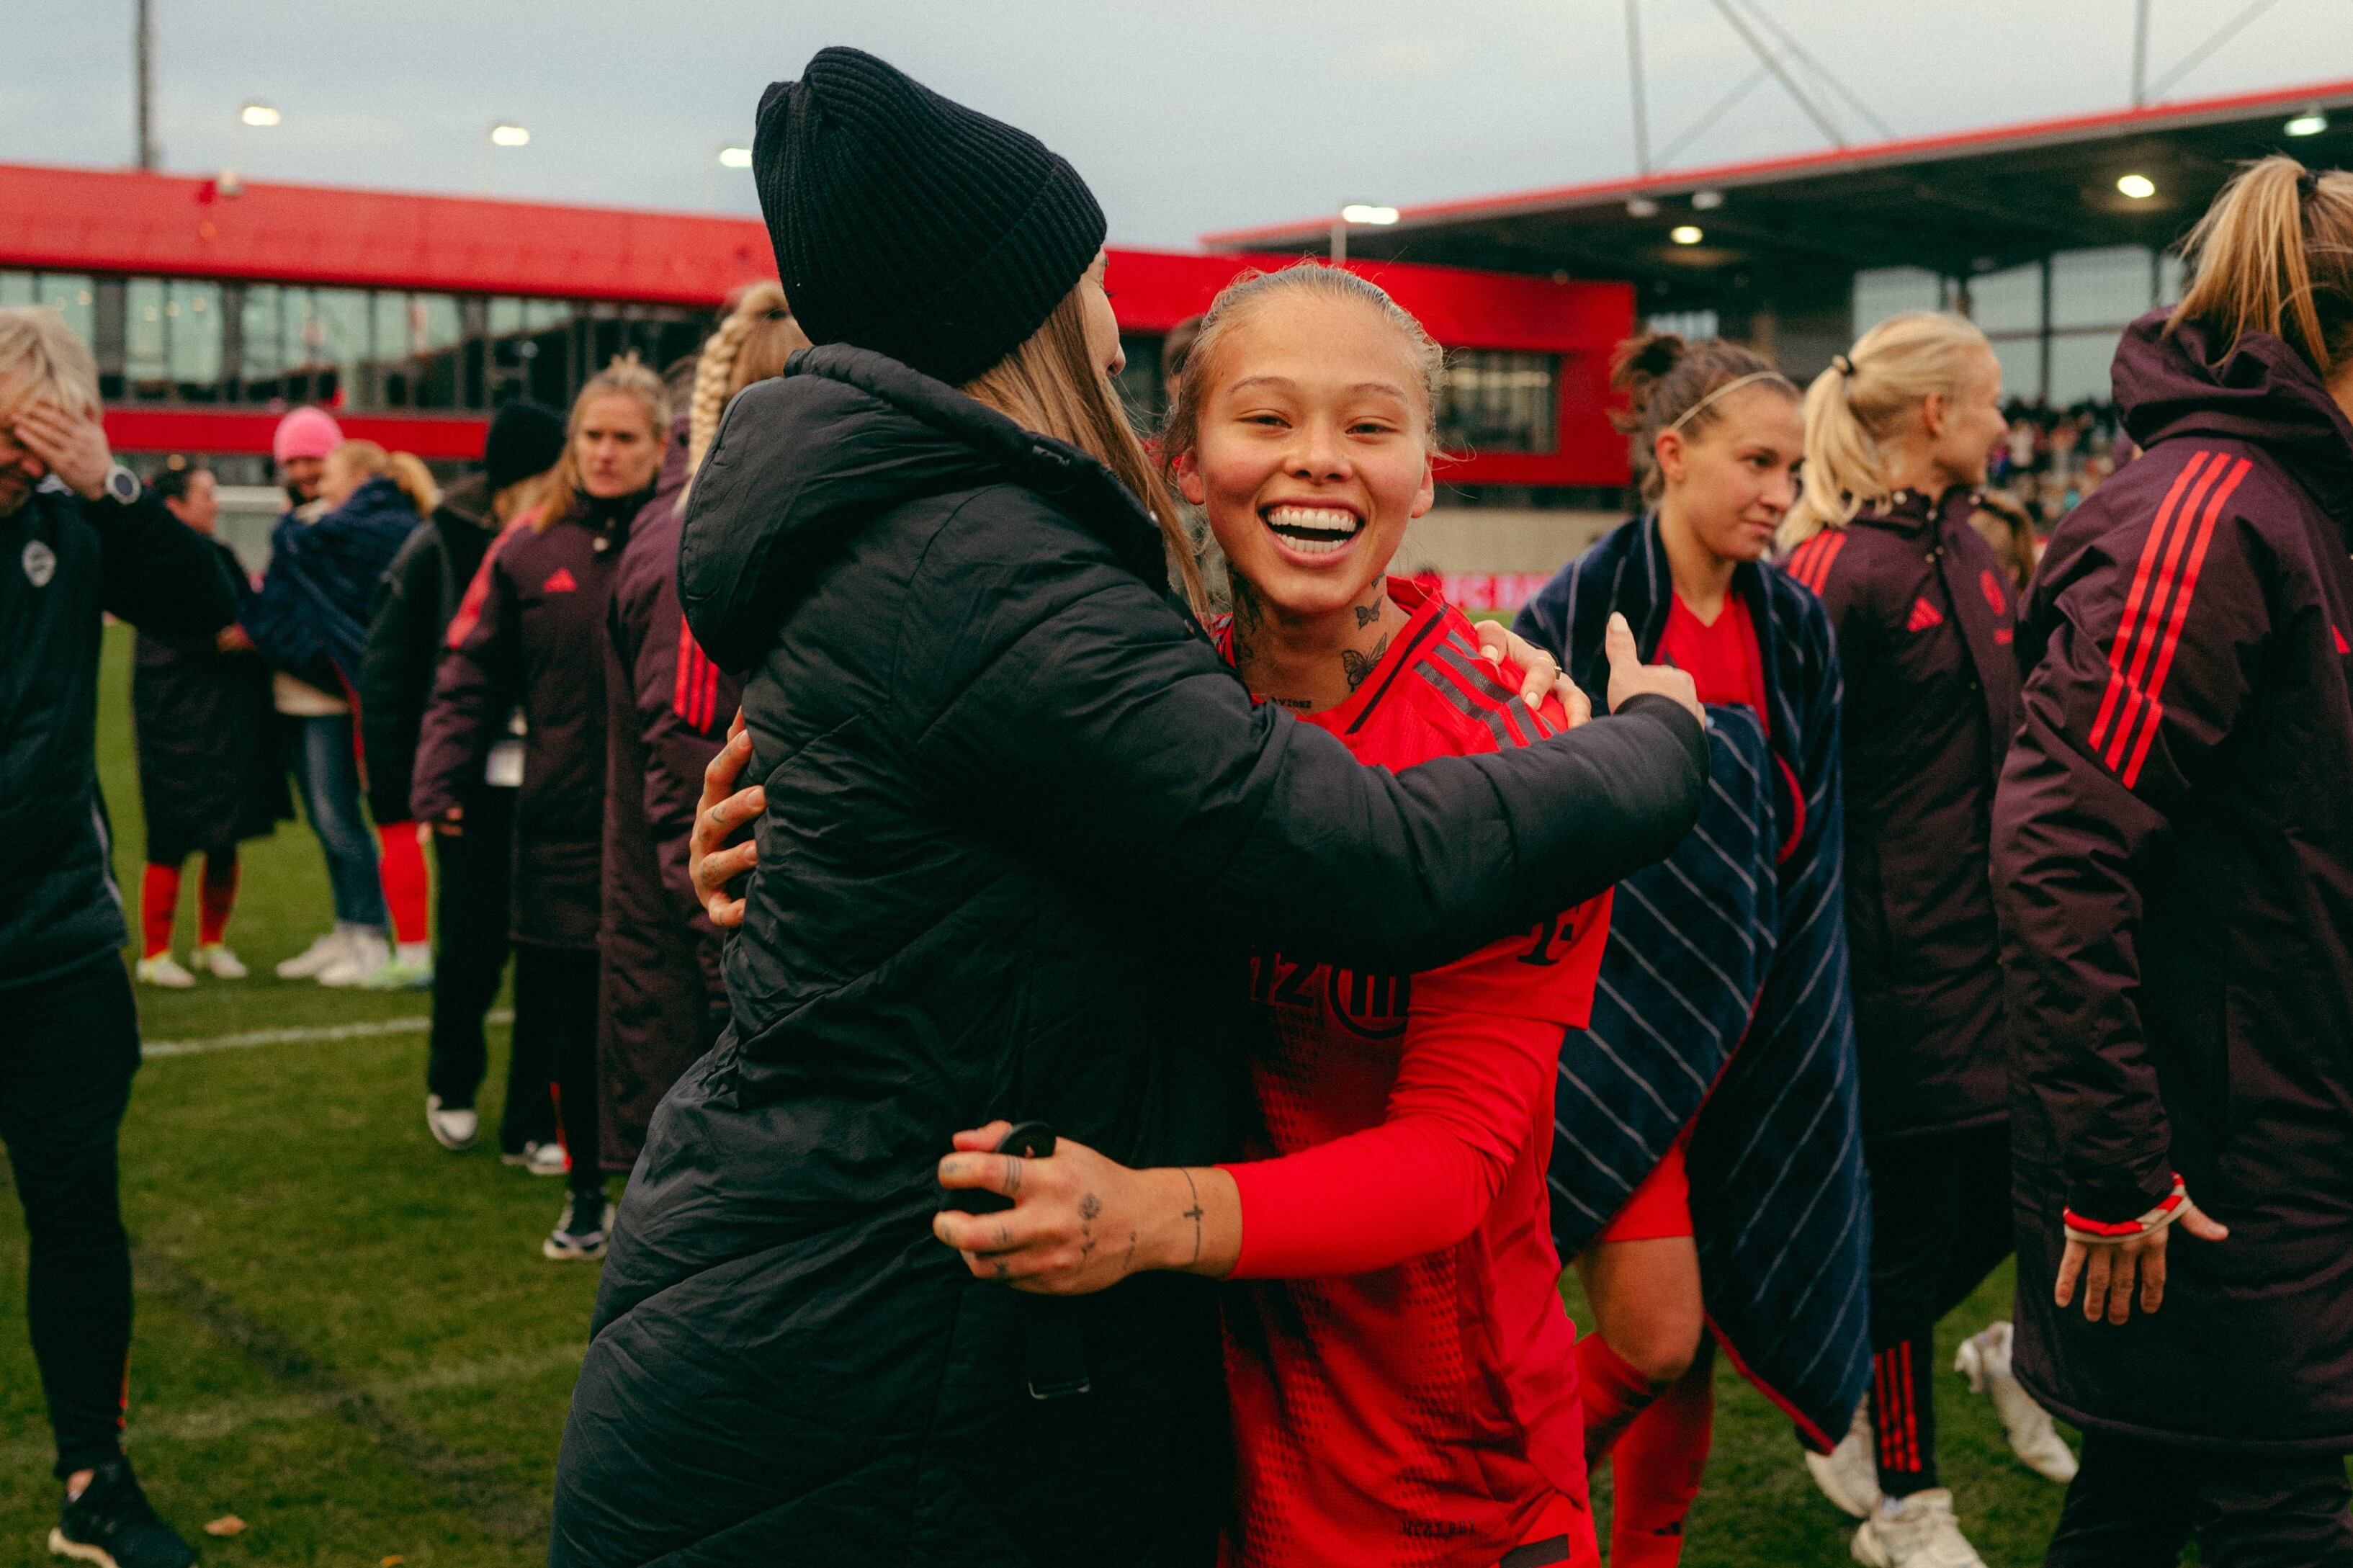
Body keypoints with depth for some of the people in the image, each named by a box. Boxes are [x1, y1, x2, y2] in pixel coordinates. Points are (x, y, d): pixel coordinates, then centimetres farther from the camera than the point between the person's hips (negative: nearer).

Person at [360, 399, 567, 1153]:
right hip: (475, 780, -1)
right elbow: (388, 667, -1)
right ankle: (452, 1087, 34)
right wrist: (393, 779, -6)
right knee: (473, 945, 8)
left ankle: (533, 1122, 13)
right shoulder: (442, 547, -5)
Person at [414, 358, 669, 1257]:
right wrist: (440, 778, -6)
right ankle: (586, 1193, 29)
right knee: (564, 1023, 11)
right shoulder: (529, 548, 5)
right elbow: (472, 672, 6)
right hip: (561, 823, 3)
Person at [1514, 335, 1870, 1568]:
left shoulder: (1795, 628, 6)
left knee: (1695, 1336, 9)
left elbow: (1812, 840, 12)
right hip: (1610, 1032, -5)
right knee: (1653, 1338, -9)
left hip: (1744, 1040, 5)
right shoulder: (1576, 615, -10)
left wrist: (1788, 1022, 9)